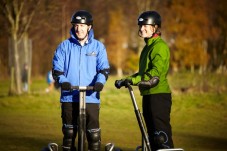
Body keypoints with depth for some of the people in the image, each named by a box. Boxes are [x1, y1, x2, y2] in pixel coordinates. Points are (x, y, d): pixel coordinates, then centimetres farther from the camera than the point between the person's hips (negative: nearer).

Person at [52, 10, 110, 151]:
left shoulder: (98, 47, 7)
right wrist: (63, 81, -16)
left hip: (91, 97, -1)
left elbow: (104, 68, 0)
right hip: (69, 97, 1)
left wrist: (100, 82, -20)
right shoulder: (65, 46, 7)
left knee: (93, 133, -6)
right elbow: (57, 68, 4)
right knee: (69, 132, 7)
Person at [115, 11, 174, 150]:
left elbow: (155, 74, -22)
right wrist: (126, 80, 12)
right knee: (152, 134, 13)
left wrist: (134, 80, -29)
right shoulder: (148, 46, 19)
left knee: (162, 135, -12)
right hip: (148, 95, 10)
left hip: (159, 95, -10)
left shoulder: (160, 46, -11)